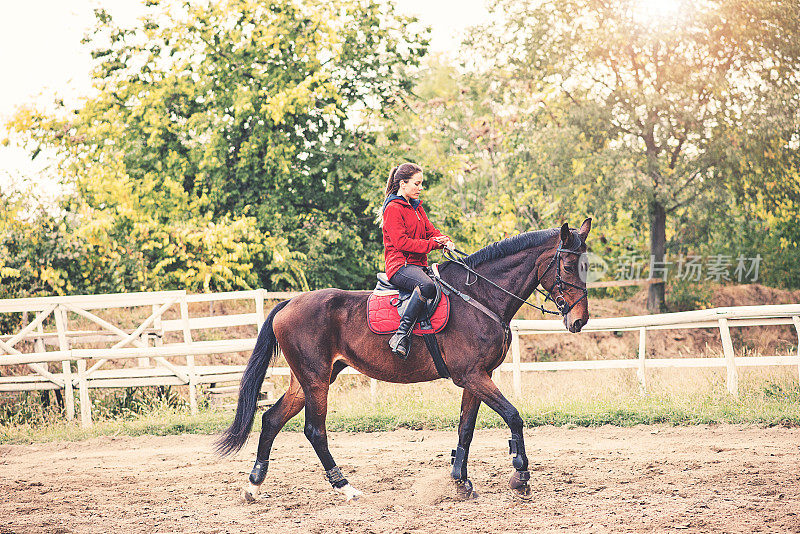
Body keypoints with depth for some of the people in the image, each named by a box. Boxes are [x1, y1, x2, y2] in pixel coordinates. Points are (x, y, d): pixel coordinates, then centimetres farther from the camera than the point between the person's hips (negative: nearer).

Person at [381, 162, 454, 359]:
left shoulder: (417, 208, 23)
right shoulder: (393, 209, -6)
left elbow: (430, 231, 21)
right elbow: (401, 242, -15)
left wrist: (444, 240, -3)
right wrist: (432, 244, -17)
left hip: (418, 265, 10)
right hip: (400, 265, -10)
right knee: (426, 285, -39)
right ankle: (402, 334, -40)